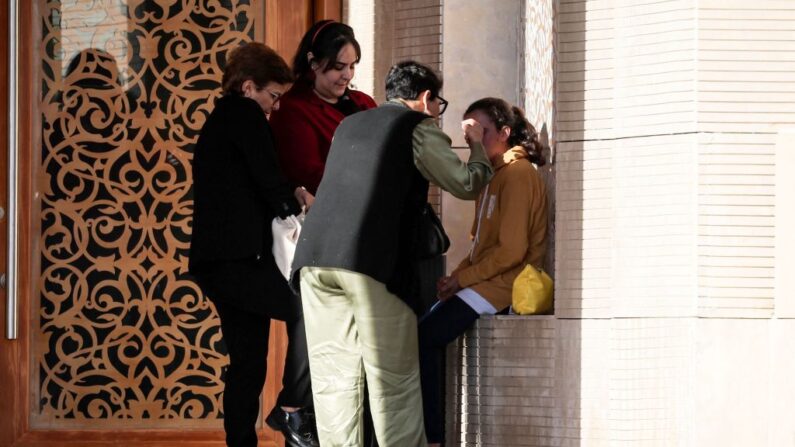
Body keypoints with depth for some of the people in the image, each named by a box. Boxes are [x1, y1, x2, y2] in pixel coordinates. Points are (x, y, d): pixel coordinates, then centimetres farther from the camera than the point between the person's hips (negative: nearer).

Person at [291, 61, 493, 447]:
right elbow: (467, 184, 7)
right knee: (394, 380, 3)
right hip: (374, 260, -5)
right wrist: (476, 145, 25)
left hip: (315, 255, 5)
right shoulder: (418, 127, 6)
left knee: (333, 376, 7)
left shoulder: (349, 125, 25)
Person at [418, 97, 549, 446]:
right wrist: (456, 276, 3)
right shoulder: (494, 174, 19)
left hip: (503, 286, -9)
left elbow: (511, 251, -19)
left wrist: (461, 278, -13)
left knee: (423, 338, -18)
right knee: (422, 335, -3)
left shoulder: (517, 173, -12)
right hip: (486, 281, 9)